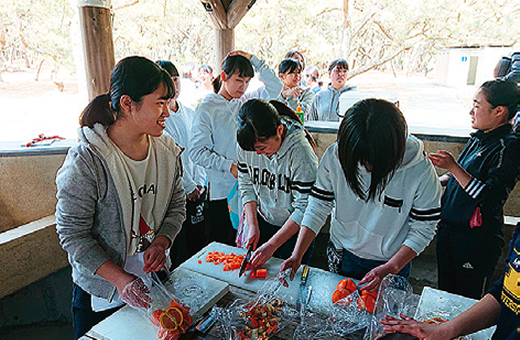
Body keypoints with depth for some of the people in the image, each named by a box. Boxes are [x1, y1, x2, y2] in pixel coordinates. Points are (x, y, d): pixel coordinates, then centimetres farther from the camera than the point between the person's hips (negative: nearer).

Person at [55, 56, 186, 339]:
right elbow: (72, 233, -18)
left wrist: (161, 242, -14)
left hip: (153, 279, 5)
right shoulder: (87, 161, -23)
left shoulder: (167, 151, -6)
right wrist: (120, 279, -24)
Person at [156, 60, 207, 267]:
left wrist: (200, 183, 1)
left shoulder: (189, 113, 10)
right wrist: (189, 187, -9)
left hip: (196, 190, 6)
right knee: (178, 250, 3)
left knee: (199, 241, 15)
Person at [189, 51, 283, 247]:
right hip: (220, 190, -4)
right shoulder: (206, 108, -6)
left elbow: (275, 86, 8)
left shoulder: (246, 102, 8)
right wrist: (229, 166, -19)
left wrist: (252, 60, 0)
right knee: (220, 243, 8)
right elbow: (196, 152, -10)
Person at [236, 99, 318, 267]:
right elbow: (246, 184, -1)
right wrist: (252, 225, -8)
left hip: (295, 227, -4)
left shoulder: (300, 152, -29)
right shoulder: (246, 144, -15)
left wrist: (272, 245, -25)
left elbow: (304, 209, -25)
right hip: (262, 221, 4)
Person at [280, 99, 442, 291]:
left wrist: (390, 269, -23)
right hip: (342, 256, 2)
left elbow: (423, 230, -16)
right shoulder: (334, 156, -22)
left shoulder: (421, 172, -26)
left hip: (393, 263, -1)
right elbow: (318, 207, -14)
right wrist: (297, 255, -20)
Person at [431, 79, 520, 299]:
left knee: (469, 301, 10)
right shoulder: (479, 138, 8)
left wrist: (453, 167, -27)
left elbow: (491, 197, -25)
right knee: (445, 292, 22)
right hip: (449, 228, 8)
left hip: (477, 239, -8)